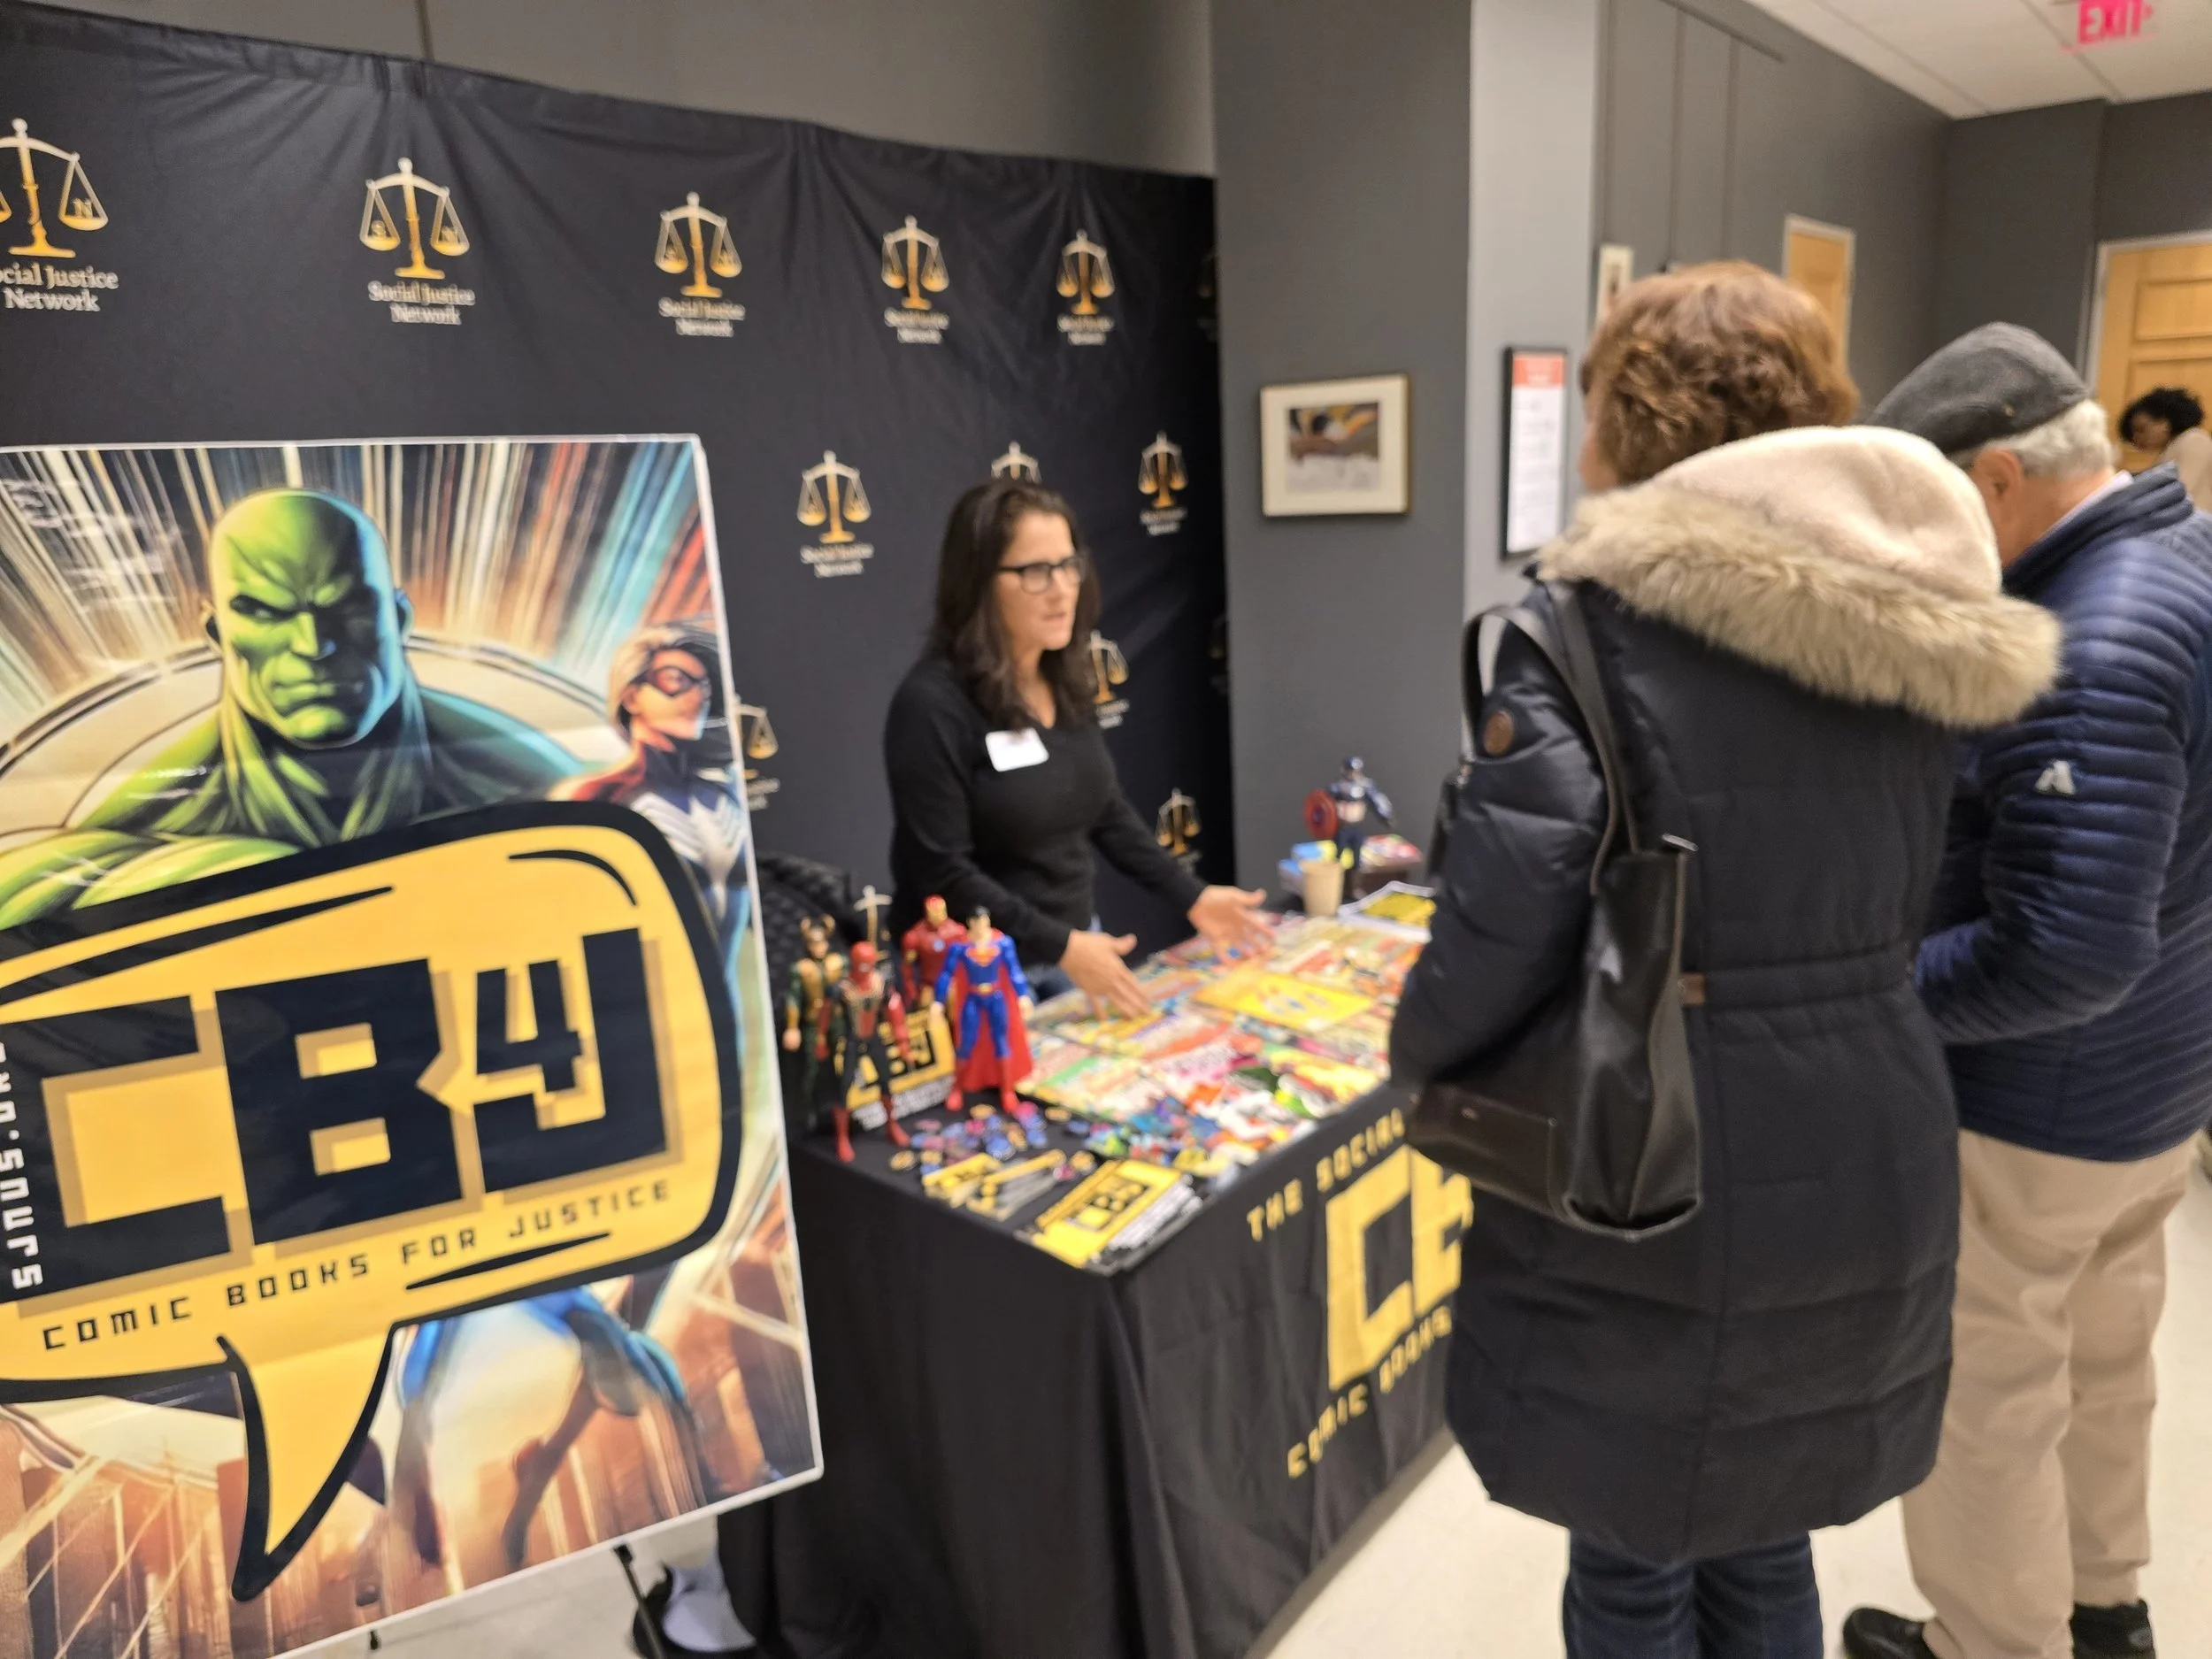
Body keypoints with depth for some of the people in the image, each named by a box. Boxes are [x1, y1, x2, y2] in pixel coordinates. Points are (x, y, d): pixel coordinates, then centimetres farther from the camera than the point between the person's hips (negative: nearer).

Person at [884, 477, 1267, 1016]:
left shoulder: (1065, 680, 2)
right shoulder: (932, 704, -20)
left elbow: (1106, 809, 11)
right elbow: (941, 873, -22)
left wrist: (1191, 895, 5)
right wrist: (1059, 946, -24)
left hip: (1074, 945, 7)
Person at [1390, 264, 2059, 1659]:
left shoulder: (1593, 623, -18)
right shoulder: (1924, 636, 2)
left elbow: (1506, 924, -24)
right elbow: (1908, 907, 8)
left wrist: (1420, 1056, -7)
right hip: (1870, 1167, 6)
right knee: (1763, 1546, 27)